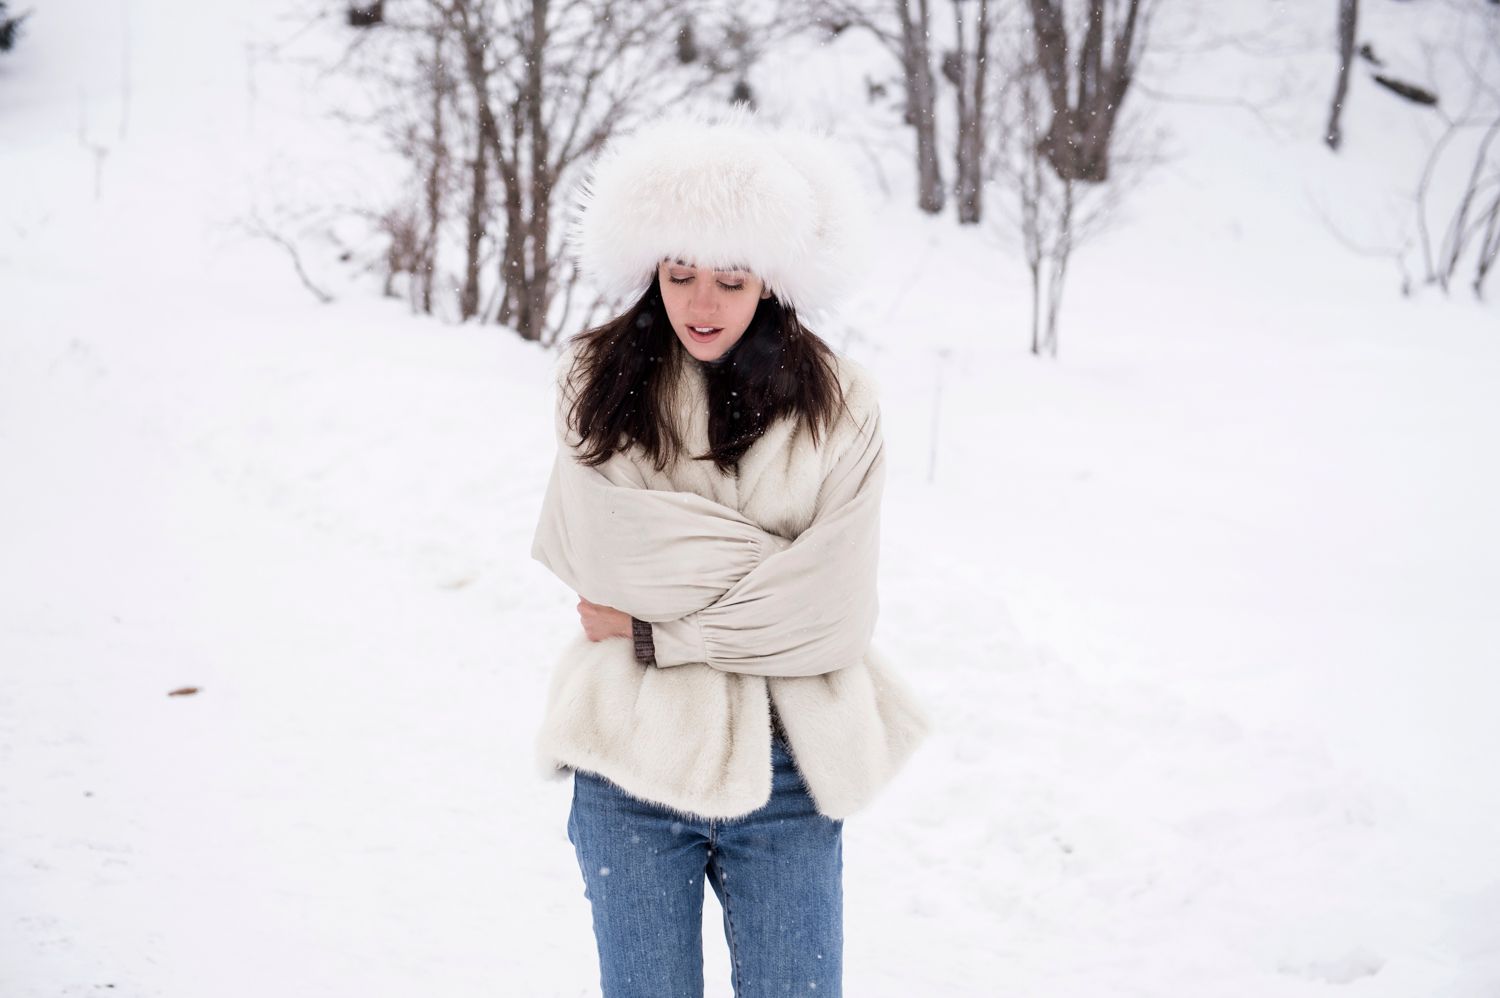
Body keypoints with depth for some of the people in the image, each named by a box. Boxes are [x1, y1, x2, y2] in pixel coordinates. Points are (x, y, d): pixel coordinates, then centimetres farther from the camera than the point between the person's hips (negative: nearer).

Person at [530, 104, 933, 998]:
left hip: (785, 768, 0)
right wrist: (772, 559, -9)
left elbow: (834, 612, -11)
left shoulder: (836, 404, -3)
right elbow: (605, 557, -12)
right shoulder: (600, 381, 0)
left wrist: (654, 635, -9)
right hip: (633, 760, 1)